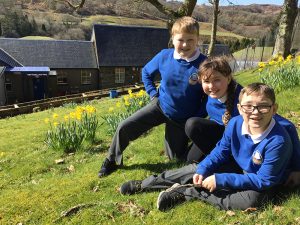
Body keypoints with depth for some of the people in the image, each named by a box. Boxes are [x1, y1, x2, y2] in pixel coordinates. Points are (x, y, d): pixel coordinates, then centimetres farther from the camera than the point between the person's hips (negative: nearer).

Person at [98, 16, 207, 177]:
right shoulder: (164, 56, -13)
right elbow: (146, 72, 7)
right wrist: (153, 94, -1)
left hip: (183, 119, -1)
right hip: (160, 106, 2)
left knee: (177, 158, 12)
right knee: (124, 128, -10)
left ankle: (184, 137, 44)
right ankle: (112, 161, 15)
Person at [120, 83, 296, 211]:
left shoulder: (278, 141, -33)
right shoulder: (235, 123, -18)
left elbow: (263, 180, -29)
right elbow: (221, 151, -3)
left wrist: (220, 180, -32)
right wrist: (202, 170, -18)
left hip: (263, 182, -4)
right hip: (238, 168, 5)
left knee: (251, 200, -35)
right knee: (197, 169, -7)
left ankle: (188, 192, -26)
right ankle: (146, 184, 3)